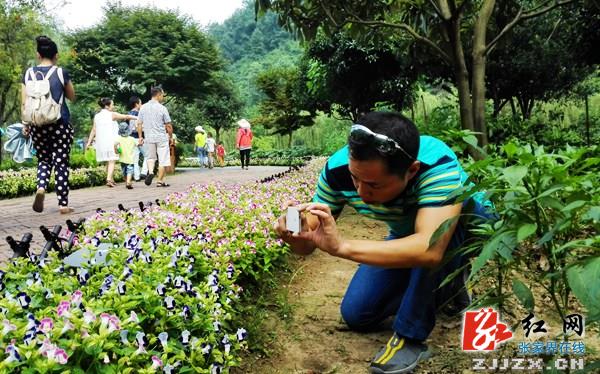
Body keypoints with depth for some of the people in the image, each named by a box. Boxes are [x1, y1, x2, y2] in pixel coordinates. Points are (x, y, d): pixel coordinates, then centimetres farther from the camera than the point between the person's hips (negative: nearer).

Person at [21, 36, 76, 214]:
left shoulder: (29, 73, 4)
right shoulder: (61, 73, -3)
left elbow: (24, 102, 4)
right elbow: (72, 97, 9)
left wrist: (25, 123, 13)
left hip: (37, 124, 3)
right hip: (60, 123, -2)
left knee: (44, 160, 17)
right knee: (61, 162, 3)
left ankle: (41, 188, -11)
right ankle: (63, 204, 2)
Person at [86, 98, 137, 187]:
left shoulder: (97, 116, 11)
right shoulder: (112, 114, -4)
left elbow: (93, 130, 9)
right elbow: (127, 117, 0)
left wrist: (89, 142, 11)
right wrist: (138, 118, 8)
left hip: (101, 142, 6)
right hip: (111, 141, -6)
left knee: (108, 161, 16)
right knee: (112, 161, -6)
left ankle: (111, 180, 22)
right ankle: (109, 179, -21)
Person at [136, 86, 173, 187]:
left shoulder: (143, 107, 4)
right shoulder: (162, 108, -8)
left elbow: (139, 124, 6)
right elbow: (168, 125, -5)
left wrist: (140, 137, 13)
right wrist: (171, 137, 7)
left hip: (148, 137, 4)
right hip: (162, 137, -4)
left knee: (150, 157, 20)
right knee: (162, 160, 5)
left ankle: (150, 172, -6)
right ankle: (160, 181, 7)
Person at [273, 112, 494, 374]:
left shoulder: (438, 165, -42)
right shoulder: (338, 169, -28)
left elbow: (430, 249, -55)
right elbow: (308, 244, -21)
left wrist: (341, 246, -59)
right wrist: (295, 234, -45)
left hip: (468, 225, -4)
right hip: (407, 237, 5)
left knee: (442, 228, -40)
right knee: (356, 315, 0)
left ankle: (411, 337, -20)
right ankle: (444, 285, 20)